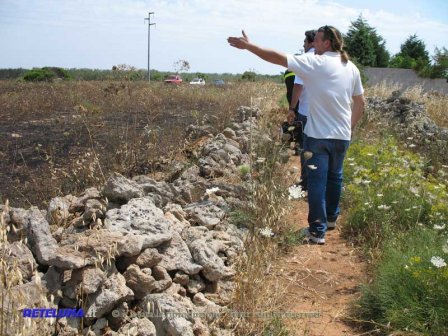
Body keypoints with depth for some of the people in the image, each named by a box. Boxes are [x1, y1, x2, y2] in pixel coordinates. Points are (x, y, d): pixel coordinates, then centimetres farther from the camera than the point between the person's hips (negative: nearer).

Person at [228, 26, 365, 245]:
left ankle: (317, 231, 3)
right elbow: (360, 103, 14)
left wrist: (248, 46, -6)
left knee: (317, 182, 0)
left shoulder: (315, 63, -11)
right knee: (335, 177, 21)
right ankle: (331, 218, 37)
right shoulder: (351, 68, 7)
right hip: (342, 136, 6)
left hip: (318, 135, -6)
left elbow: (277, 58, -12)